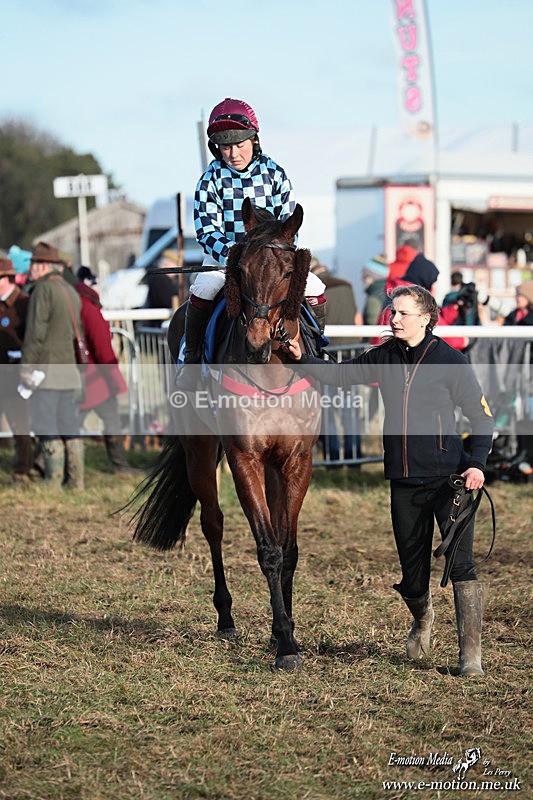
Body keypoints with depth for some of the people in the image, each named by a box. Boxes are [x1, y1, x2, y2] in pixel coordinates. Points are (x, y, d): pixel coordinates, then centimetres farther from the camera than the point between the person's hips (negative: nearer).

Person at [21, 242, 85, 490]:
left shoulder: (43, 289, -10)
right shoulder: (71, 292, 16)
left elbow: (36, 331, -15)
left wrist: (26, 365, -12)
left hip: (45, 367, -8)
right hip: (68, 368, 8)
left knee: (47, 427, -6)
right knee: (69, 425, 9)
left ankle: (54, 481, -8)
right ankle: (76, 481, 9)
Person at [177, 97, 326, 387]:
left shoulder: (275, 174, -4)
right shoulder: (211, 180, -9)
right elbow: (207, 231, -15)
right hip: (223, 255, -2)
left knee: (315, 289, -12)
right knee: (203, 290, -31)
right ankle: (191, 358, -13)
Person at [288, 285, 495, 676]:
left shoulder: (451, 361, -6)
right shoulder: (384, 358, 7)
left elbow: (482, 417, -2)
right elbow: (338, 374, 11)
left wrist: (477, 464, -15)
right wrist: (303, 357, -7)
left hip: (449, 478, -4)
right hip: (404, 482, 4)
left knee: (461, 564, -13)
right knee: (411, 569, 12)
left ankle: (471, 653, -8)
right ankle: (422, 619, 44)